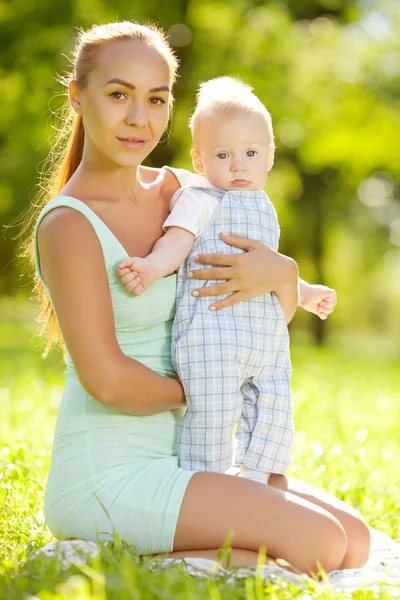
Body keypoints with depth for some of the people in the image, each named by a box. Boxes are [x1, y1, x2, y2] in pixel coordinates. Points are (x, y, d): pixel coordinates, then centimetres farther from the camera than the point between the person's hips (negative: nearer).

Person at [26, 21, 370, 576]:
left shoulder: (175, 190, 8)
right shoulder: (69, 224, -14)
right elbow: (106, 379, -22)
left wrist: (279, 271, -10)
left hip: (174, 462, 8)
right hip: (107, 474, -8)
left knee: (355, 542, 3)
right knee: (319, 544, -16)